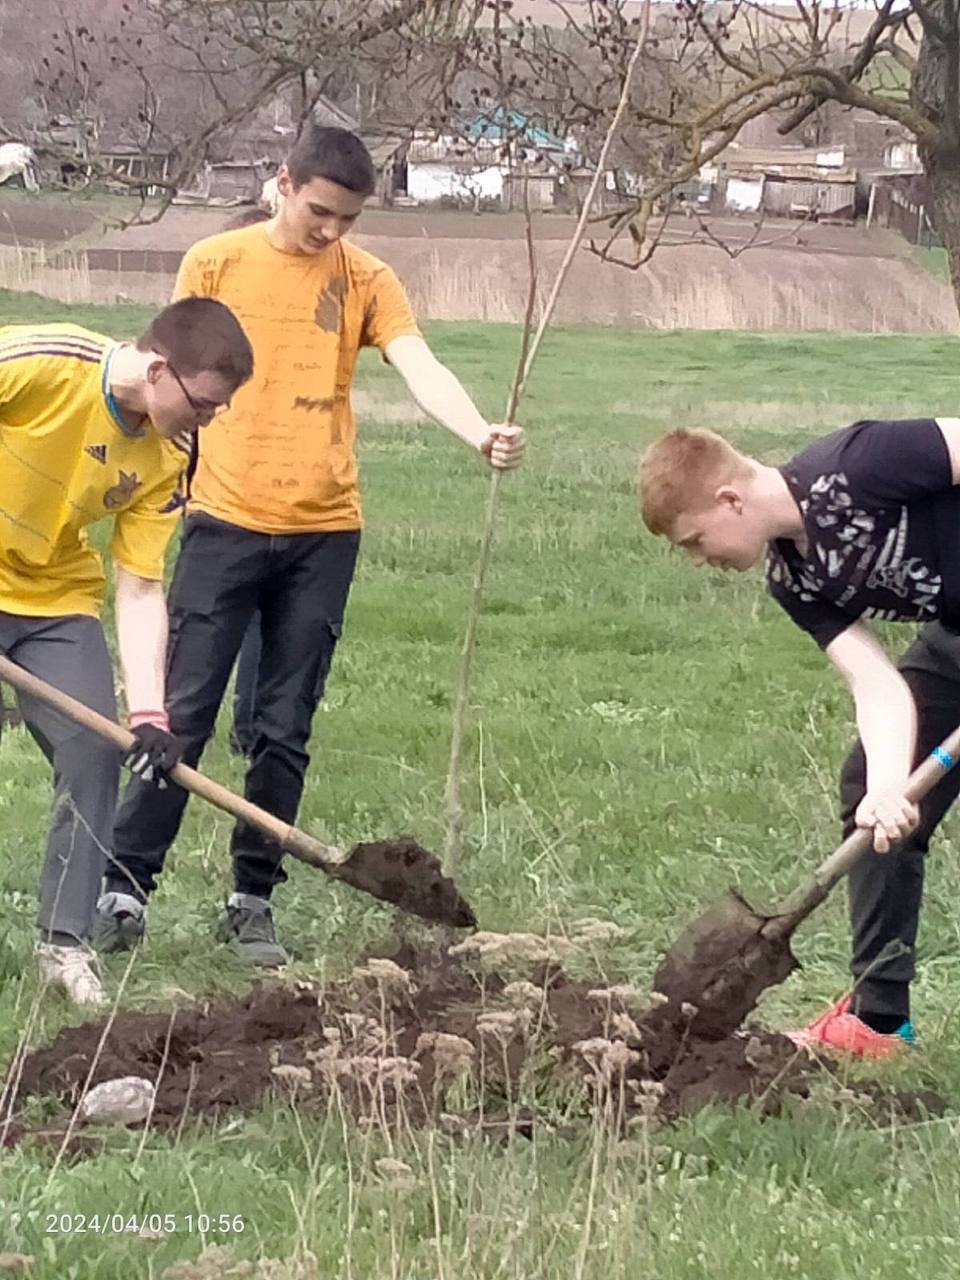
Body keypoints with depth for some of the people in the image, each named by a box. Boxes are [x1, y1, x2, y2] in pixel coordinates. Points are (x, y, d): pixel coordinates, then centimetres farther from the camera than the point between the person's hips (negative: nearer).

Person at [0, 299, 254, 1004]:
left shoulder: (162, 464, -8)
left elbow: (140, 591, -8)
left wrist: (150, 714, -17)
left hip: (58, 602, 5)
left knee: (93, 752, -6)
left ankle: (65, 942, 4)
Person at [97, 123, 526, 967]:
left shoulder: (367, 280, 2)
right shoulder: (216, 263, 0)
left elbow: (421, 369, -12)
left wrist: (479, 434, -31)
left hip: (323, 532, 2)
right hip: (225, 523, -1)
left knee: (285, 731, 7)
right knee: (181, 715, -2)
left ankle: (252, 903, 16)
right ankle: (125, 889, 4)